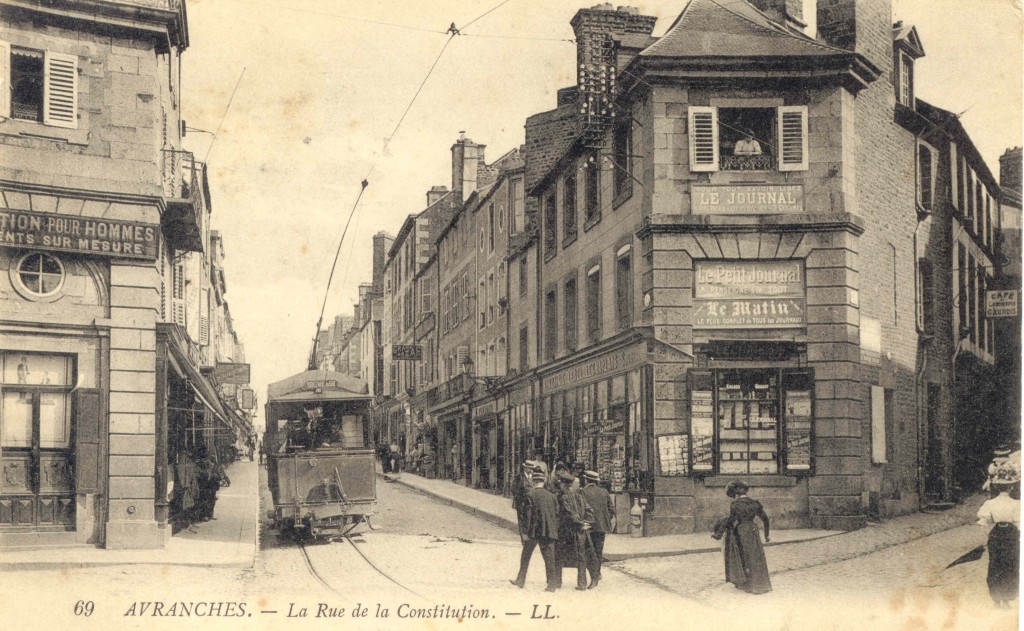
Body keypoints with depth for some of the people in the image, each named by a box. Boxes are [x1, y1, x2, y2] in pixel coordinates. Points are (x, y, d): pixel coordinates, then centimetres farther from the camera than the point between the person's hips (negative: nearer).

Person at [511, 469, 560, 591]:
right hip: (549, 531, 3)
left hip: (534, 531, -3)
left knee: (525, 556, 11)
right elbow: (557, 514, 8)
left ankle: (520, 580, 17)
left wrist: (525, 531, -8)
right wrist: (555, 531, 14)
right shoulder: (551, 495, 6)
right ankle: (552, 583, -1)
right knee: (549, 557, 3)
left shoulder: (530, 494, -7)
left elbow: (528, 514, -11)